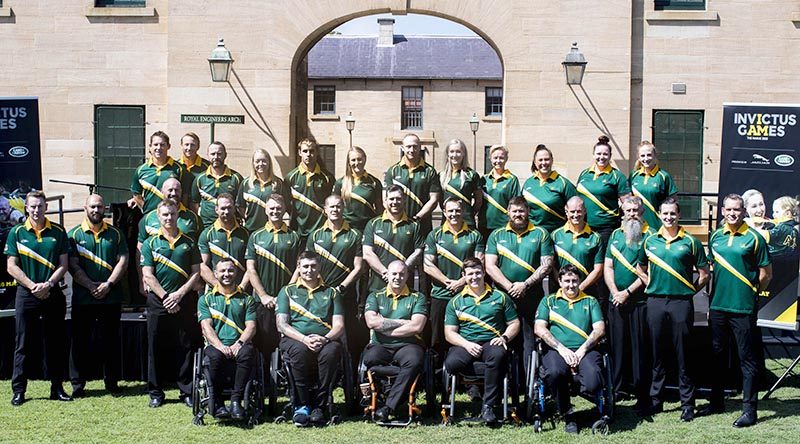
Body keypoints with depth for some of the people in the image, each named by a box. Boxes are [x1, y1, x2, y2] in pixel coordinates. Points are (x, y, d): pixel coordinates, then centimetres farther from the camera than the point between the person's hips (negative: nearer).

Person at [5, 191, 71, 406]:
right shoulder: (16, 233, 2)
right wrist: (32, 286, -12)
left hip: (53, 294, 1)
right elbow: (11, 266, -2)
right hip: (26, 294, -1)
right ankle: (18, 390, 7)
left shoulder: (58, 232, 5)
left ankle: (57, 387, 14)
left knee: (56, 343, 6)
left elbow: (63, 264, 4)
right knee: (23, 344, 2)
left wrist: (48, 284, -11)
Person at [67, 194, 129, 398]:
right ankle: (78, 384, 10)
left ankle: (111, 381, 16)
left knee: (110, 340, 6)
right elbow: (73, 266, -3)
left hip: (111, 297, 1)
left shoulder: (115, 234, 9)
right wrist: (91, 286, -14)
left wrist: (108, 284, -10)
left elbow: (123, 261, 2)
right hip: (83, 297, -1)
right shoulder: (74, 234, 5)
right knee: (80, 341, 2)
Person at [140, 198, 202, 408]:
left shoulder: (189, 243, 9)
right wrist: (165, 296, -10)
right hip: (158, 302, -1)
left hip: (184, 301, 1)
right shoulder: (150, 244, 5)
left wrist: (179, 293, -7)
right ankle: (155, 392, 13)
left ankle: (187, 391, 11)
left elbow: (196, 273, 6)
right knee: (157, 349, 4)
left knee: (186, 348, 3)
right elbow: (148, 275, -1)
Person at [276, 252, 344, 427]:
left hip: (324, 341, 1)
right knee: (300, 350, -37)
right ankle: (301, 405, -27)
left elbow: (339, 325, 10)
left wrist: (325, 338, -13)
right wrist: (304, 339, -13)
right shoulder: (287, 291, 18)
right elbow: (281, 325, 5)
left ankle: (319, 407, -27)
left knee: (331, 351, -35)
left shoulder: (331, 293, 21)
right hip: (295, 339, -1)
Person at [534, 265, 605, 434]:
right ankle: (567, 414, -12)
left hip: (585, 350, 0)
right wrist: (561, 348, -8)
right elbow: (539, 329, 6)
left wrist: (582, 349, -7)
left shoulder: (590, 301, 23)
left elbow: (599, 329, 10)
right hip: (556, 349, 0)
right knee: (554, 373, -38)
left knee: (592, 383, -33)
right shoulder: (549, 301, 21)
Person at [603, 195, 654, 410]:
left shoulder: (650, 236, -1)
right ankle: (613, 390, 14)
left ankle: (643, 396, 3)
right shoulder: (616, 235, 14)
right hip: (616, 301, 4)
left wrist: (627, 292, -11)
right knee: (616, 346, 7)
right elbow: (607, 267, 11)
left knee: (640, 348, -1)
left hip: (639, 300, -4)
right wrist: (615, 292, -3)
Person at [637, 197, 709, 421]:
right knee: (656, 354, 9)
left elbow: (704, 274, 5)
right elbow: (641, 269, 22)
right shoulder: (650, 241, 9)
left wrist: (689, 291, 1)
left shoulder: (690, 242, 0)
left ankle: (687, 404, 8)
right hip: (655, 302, 3)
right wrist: (651, 286, 10)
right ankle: (655, 400, 18)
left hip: (681, 303, -3)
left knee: (683, 356, 1)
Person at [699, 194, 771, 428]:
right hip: (718, 306, 6)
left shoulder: (753, 238, -6)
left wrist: (750, 294, 3)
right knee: (717, 355, 14)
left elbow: (766, 274, -1)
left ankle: (749, 409, 3)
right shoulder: (715, 236, 9)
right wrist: (711, 299, 15)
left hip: (743, 309, -5)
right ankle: (717, 402, 27)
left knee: (747, 358, -1)